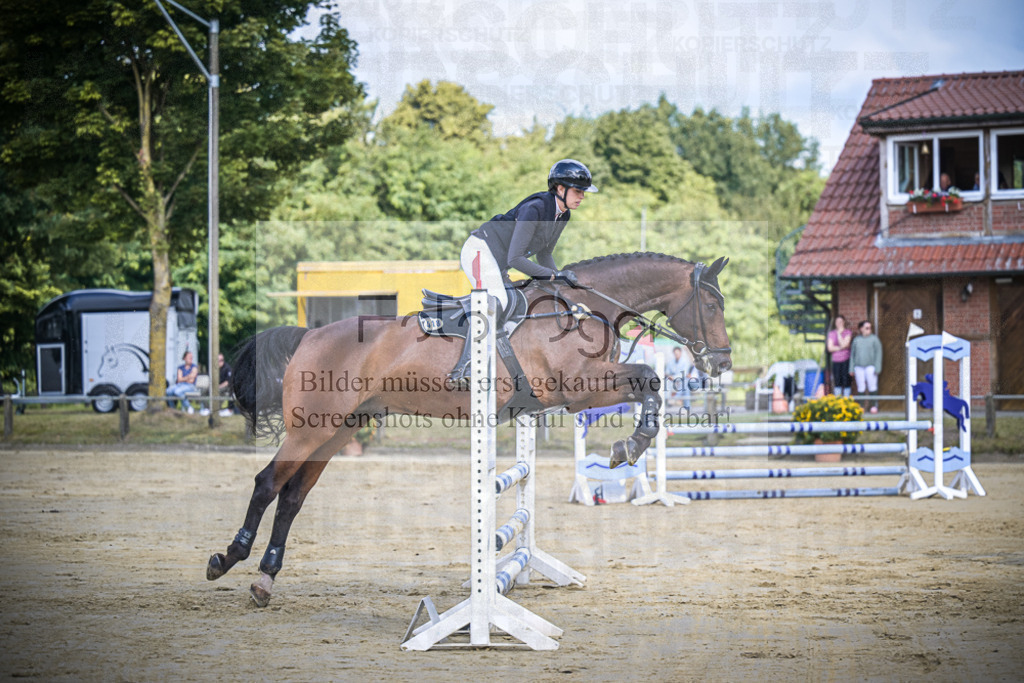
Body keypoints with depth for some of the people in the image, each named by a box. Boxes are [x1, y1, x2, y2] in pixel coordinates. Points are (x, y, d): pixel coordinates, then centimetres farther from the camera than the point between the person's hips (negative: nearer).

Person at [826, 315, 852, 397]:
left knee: (846, 380, -4)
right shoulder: (831, 333, 9)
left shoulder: (848, 333, 2)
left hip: (846, 360, -2)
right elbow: (830, 348, 1)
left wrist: (839, 333, -7)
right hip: (836, 360, 2)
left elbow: (844, 344, -12)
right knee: (837, 382, 3)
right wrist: (840, 348, -7)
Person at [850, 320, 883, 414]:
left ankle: (874, 406, 0)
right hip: (859, 367, 3)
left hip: (870, 366, -3)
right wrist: (852, 368, 9)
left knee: (872, 387, -5)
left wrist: (877, 368, -6)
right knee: (860, 388, 3)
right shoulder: (856, 340, 11)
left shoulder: (874, 339, 3)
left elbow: (878, 353, 1)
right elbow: (852, 354, 15)